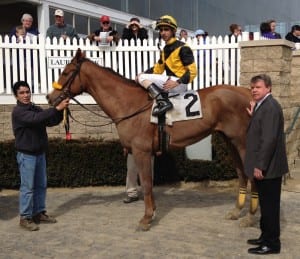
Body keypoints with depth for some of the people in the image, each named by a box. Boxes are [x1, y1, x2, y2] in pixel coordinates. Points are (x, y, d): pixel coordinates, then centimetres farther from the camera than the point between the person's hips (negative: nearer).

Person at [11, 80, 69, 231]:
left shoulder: (36, 109, 8)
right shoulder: (18, 112, -15)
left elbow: (51, 122, 4)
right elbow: (36, 119, -31)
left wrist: (61, 111, -15)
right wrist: (57, 108, -33)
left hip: (40, 153, 8)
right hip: (26, 155, -8)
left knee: (41, 185, 13)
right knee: (27, 187, -3)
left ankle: (39, 213, 23)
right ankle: (25, 218, 5)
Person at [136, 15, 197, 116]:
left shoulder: (182, 48, -10)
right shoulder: (165, 50, 17)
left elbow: (192, 71, -16)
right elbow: (158, 68, 24)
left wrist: (177, 82, -31)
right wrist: (144, 73, 6)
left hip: (179, 85, -10)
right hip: (170, 81, 10)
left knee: (142, 78, -15)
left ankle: (163, 102, -29)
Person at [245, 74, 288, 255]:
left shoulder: (270, 106, -19)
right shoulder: (262, 105, 13)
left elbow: (269, 139, -25)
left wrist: (260, 166, -23)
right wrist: (253, 116, 9)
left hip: (268, 167, -10)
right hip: (263, 166, 10)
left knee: (270, 205, 0)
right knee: (266, 204, 18)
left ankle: (272, 243, 10)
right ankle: (266, 237, 30)